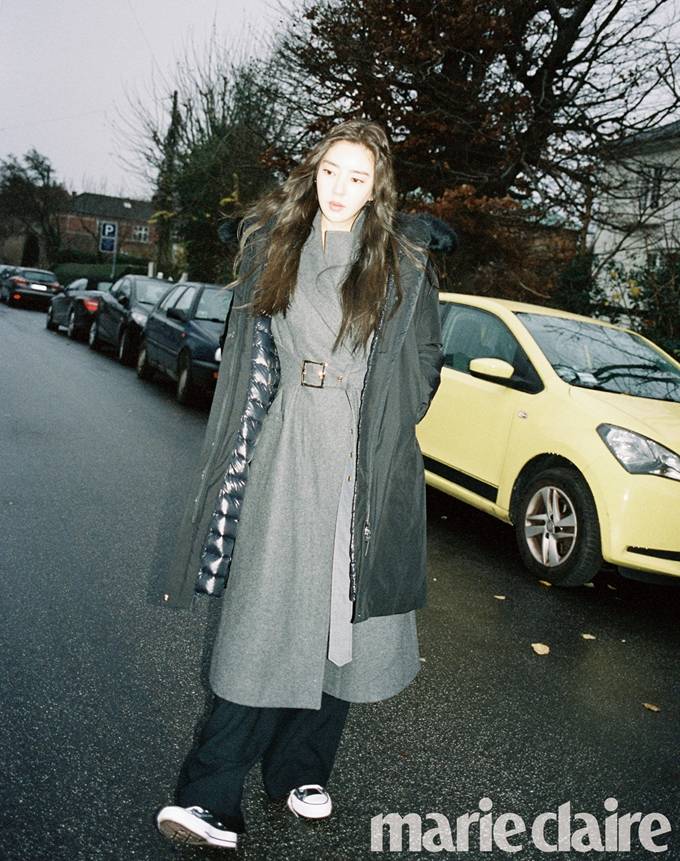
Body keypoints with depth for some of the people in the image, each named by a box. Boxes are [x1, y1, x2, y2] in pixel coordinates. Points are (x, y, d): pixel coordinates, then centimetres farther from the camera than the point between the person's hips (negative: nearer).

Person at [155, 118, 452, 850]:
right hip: (285, 455, 1)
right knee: (266, 619, -2)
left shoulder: (404, 262, 4)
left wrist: (382, 434, 1)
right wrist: (241, 452, 4)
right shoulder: (273, 245, 10)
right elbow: (248, 357, 11)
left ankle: (301, 771, 25)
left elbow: (425, 362, 9)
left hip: (365, 467, 0)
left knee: (340, 620, 6)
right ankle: (213, 800, 5)